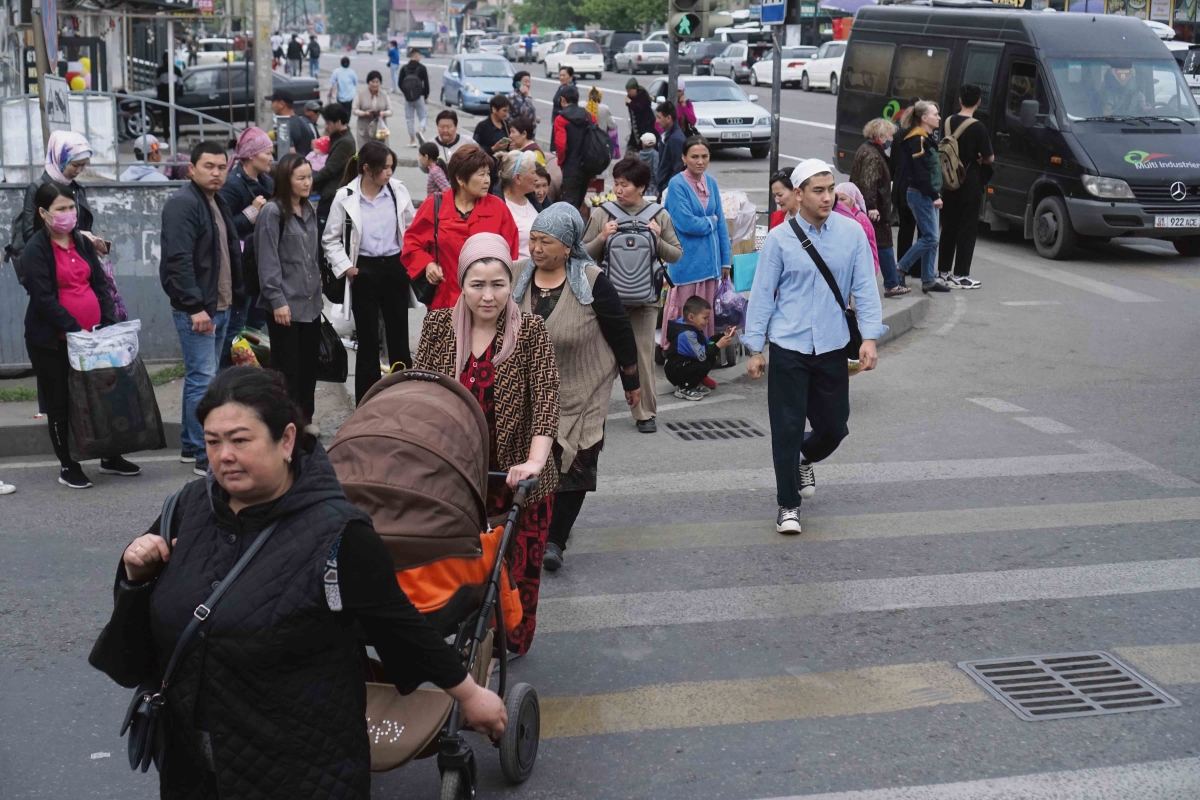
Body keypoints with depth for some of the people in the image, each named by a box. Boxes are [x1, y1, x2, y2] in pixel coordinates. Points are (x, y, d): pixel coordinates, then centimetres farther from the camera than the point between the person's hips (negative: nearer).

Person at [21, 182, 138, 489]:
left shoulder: (82, 242, 10)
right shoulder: (35, 250, -10)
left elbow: (100, 284, 10)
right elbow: (43, 299, -16)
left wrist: (109, 323, -3)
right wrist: (75, 330, -23)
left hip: (91, 335, 6)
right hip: (53, 341, -6)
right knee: (61, 403, 4)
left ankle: (111, 457, 24)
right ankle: (68, 466, 15)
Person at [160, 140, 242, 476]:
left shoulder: (217, 203, 16)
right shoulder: (183, 204, -14)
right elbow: (178, 260, -22)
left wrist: (230, 294, 19)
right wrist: (195, 306, -25)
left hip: (219, 306, 10)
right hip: (196, 309, -10)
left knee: (200, 377, 16)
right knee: (203, 379, -8)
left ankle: (190, 445, 25)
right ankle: (206, 457, -6)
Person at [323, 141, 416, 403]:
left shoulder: (398, 190, -2)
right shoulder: (345, 197, -7)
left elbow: (412, 229, 9)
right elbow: (331, 239, 2)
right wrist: (345, 267, -7)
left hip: (395, 267, 2)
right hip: (365, 272, -2)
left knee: (399, 337, 9)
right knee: (368, 341, 5)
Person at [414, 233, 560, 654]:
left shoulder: (530, 331, -6)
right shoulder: (439, 325, 2)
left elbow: (546, 399, -15)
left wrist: (535, 462, -29)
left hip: (515, 477, -1)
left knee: (516, 571, 4)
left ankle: (509, 648, 26)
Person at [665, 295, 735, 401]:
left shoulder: (692, 329, 6)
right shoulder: (687, 334, -26)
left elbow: (707, 343, 13)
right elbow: (701, 355, -32)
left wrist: (723, 336, 5)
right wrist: (718, 345, -29)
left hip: (684, 365, 10)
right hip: (675, 371, -10)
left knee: (711, 359, 9)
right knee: (705, 364, -27)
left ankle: (694, 384, 13)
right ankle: (683, 389, -12)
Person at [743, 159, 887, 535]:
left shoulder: (852, 233, 1)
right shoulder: (780, 238, -3)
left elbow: (865, 287, 3)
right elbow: (762, 293, 1)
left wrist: (870, 337, -7)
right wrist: (754, 348, 0)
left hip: (833, 346, 2)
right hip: (789, 346, -2)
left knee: (834, 426, 11)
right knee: (787, 427, -1)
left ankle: (805, 460, 45)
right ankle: (788, 506, 13)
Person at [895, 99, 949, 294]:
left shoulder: (925, 139, 16)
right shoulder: (917, 141, -15)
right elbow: (920, 174, -20)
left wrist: (934, 194, 11)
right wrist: (934, 196, -18)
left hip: (927, 195, 10)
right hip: (920, 194, -10)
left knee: (930, 238, 9)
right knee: (930, 238, -8)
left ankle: (929, 280, 13)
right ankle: (899, 269, 0)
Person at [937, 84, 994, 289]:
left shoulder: (948, 122, 4)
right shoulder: (978, 127, -14)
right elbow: (989, 158, -10)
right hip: (970, 184, -6)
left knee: (948, 226, 15)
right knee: (967, 229, -1)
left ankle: (944, 271, 21)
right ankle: (960, 276, -3)